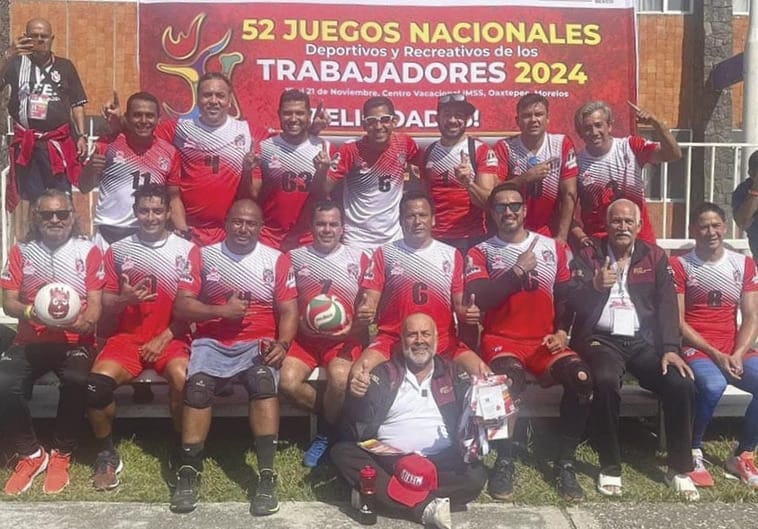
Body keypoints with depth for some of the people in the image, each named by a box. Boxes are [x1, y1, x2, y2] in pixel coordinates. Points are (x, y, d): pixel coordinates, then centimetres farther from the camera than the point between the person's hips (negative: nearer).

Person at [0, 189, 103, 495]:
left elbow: (95, 303, -1)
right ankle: (31, 455, -3)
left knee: (77, 380, -34)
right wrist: (31, 311, -19)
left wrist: (85, 320, -24)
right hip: (31, 340, 2)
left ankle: (61, 455, -9)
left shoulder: (88, 251, 4)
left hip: (75, 340, -2)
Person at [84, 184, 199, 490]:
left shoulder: (186, 250, 3)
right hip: (128, 336, 2)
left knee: (182, 379, -33)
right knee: (97, 382, -27)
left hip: (171, 338, -1)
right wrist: (123, 299, -14)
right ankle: (106, 453, -3)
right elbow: (106, 311, 8)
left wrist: (163, 339, -12)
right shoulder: (117, 250, 8)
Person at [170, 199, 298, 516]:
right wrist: (222, 310, -11)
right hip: (212, 342, 1)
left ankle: (267, 475, -29)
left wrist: (283, 343, -15)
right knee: (198, 385, -30)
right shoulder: (204, 256, 10)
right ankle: (189, 472, -19)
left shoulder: (277, 260, 10)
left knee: (263, 381, -32)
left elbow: (289, 311, 4)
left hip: (258, 343, 0)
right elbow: (181, 307, 3)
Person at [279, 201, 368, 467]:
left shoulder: (359, 259, 7)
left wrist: (355, 323, -13)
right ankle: (336, 418, 2)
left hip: (344, 338, -2)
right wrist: (299, 322, -9)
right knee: (287, 381, -25)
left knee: (340, 378, -32)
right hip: (305, 337, 2)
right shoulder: (295, 257, 8)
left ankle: (326, 434, -3)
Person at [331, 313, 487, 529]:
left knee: (476, 476, -27)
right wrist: (357, 396, -22)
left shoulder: (454, 374, 13)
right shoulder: (384, 373, 10)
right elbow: (361, 422, 0)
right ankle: (426, 507, -32)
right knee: (342, 452, -24)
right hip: (385, 458, 0)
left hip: (440, 462, 0)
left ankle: (377, 493, -26)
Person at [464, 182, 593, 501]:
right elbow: (477, 299, -11)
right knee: (510, 379, -37)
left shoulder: (551, 247, 13)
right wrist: (518, 270, -12)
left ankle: (565, 463, -11)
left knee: (581, 377, -27)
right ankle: (505, 462, -16)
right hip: (501, 340, -3)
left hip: (544, 342, 3)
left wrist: (562, 331, -1)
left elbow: (566, 295, 15)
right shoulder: (480, 253, 4)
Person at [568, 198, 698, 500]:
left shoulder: (655, 257, 12)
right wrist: (595, 286, -27)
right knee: (605, 381, -34)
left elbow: (667, 305, 3)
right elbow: (574, 303, -4)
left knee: (682, 384, -22)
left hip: (645, 340, 2)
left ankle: (679, 468, -3)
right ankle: (610, 467, -15)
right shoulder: (589, 255, 6)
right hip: (602, 339, -2)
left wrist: (670, 348, -12)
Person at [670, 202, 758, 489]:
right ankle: (693, 452, -10)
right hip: (696, 347, -4)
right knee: (713, 385, -35)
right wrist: (715, 354, -14)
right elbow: (677, 321, -6)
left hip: (735, 349, 4)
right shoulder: (679, 265, -1)